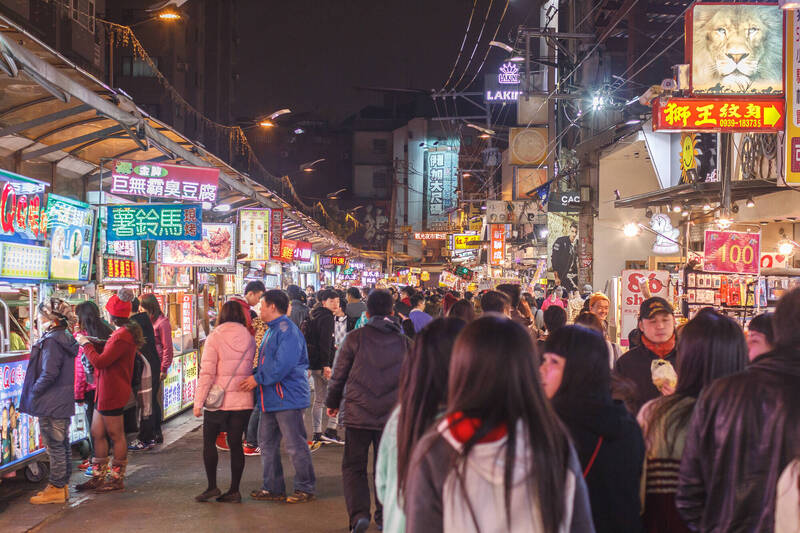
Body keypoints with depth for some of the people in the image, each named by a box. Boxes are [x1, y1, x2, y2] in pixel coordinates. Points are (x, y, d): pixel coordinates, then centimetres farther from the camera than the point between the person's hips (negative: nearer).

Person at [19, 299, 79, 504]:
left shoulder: (51, 341, -18)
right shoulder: (66, 339, 10)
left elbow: (49, 373, -23)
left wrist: (33, 393, -11)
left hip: (51, 404, -10)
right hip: (64, 402, 10)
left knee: (54, 446, -2)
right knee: (63, 445, 15)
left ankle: (56, 489, 5)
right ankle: (62, 485, 23)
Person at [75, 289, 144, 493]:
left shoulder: (122, 336, -21)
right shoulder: (126, 332, 14)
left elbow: (100, 362, -23)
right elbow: (108, 356, 20)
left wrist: (86, 344, -9)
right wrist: (91, 344, 10)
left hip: (112, 393, -11)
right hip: (106, 392, 11)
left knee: (116, 436, 0)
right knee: (97, 434, 14)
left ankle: (117, 479, 10)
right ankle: (98, 477, 22)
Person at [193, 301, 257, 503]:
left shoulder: (215, 338, -8)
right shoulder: (249, 339, 5)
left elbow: (207, 373, -11)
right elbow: (254, 370, 6)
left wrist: (198, 402, -8)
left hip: (218, 401, -4)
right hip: (243, 400, 4)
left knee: (209, 441, 11)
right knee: (235, 443, 8)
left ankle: (212, 486, 7)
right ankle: (234, 490, 9)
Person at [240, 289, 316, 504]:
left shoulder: (287, 330, -15)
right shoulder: (272, 331, 19)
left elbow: (283, 364, -24)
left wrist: (258, 378, -18)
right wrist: (254, 375, 10)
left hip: (287, 396, -11)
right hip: (270, 398, 11)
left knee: (295, 445, -3)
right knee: (267, 443, 13)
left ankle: (305, 488, 7)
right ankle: (273, 488, 21)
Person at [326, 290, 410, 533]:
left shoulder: (354, 338, -5)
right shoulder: (403, 341, 3)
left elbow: (339, 374, 1)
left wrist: (333, 403, 16)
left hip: (358, 414, -2)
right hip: (392, 415, 2)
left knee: (353, 466, 7)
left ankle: (359, 513, -8)